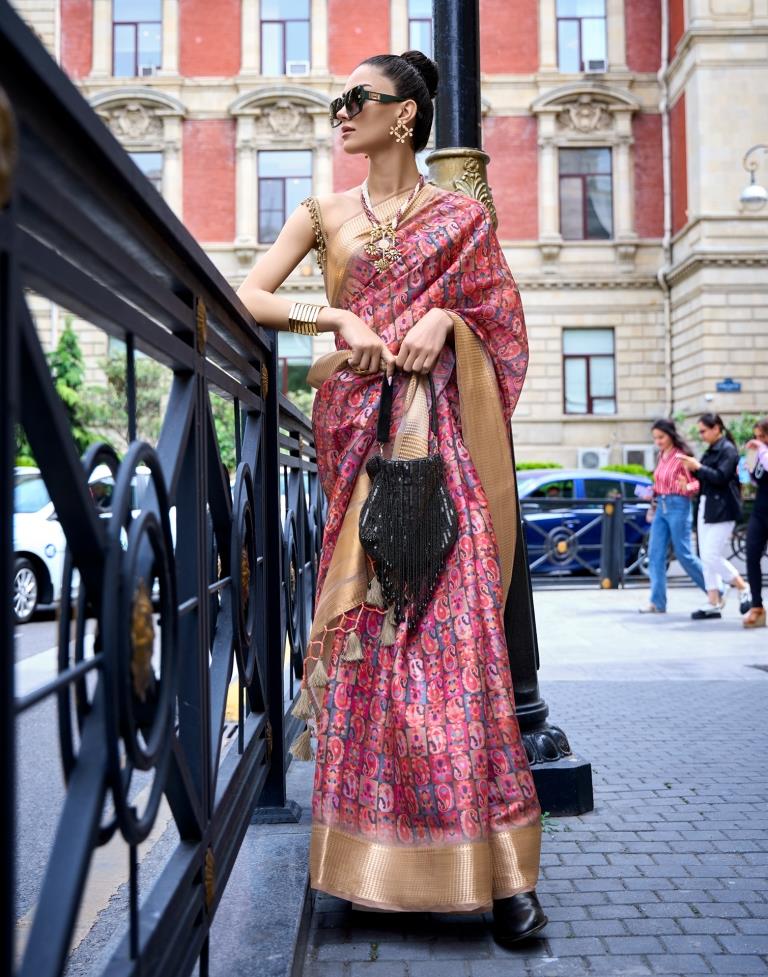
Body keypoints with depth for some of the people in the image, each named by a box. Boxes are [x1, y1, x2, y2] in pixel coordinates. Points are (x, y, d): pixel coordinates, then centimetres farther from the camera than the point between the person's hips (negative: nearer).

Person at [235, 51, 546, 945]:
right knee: (365, 622, -4)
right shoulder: (325, 213, 15)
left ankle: (496, 866, -4)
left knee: (454, 623, -10)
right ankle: (373, 853, 7)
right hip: (355, 428, 2)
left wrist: (445, 315, -7)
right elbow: (247, 296, 3)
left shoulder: (460, 217, 13)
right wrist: (338, 318, -12)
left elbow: (498, 318, 13)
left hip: (437, 434, -1)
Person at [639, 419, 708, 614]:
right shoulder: (661, 456, 12)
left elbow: (696, 484, -11)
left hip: (678, 506, -7)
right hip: (661, 507, 7)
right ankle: (658, 603, 2)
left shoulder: (681, 456, -10)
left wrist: (685, 487, -31)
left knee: (684, 554, -1)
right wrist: (651, 493, 6)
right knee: (655, 554, 0)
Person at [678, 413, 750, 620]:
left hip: (722, 510, -9)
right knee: (707, 558, 6)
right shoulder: (710, 451, 15)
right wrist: (693, 471, 2)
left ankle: (744, 589, 6)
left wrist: (698, 467, -18)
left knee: (712, 557, -12)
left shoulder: (728, 450, -9)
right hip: (706, 508, 9)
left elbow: (721, 477, -19)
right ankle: (714, 603, 9)